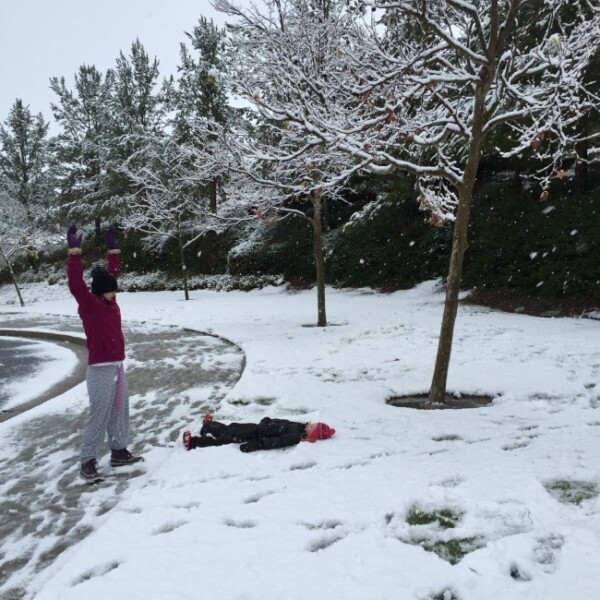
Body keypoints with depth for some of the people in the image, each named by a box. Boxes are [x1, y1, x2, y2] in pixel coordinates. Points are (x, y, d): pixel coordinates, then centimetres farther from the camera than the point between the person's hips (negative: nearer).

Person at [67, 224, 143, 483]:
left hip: (117, 366, 8)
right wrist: (74, 251, -29)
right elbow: (75, 283, -25)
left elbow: (112, 273, 20)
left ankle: (119, 452, 29)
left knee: (120, 412, 16)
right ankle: (87, 462, 6)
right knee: (99, 416, -5)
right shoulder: (88, 304, -11)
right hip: (100, 370, -8)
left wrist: (113, 250, 20)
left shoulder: (110, 300, 8)